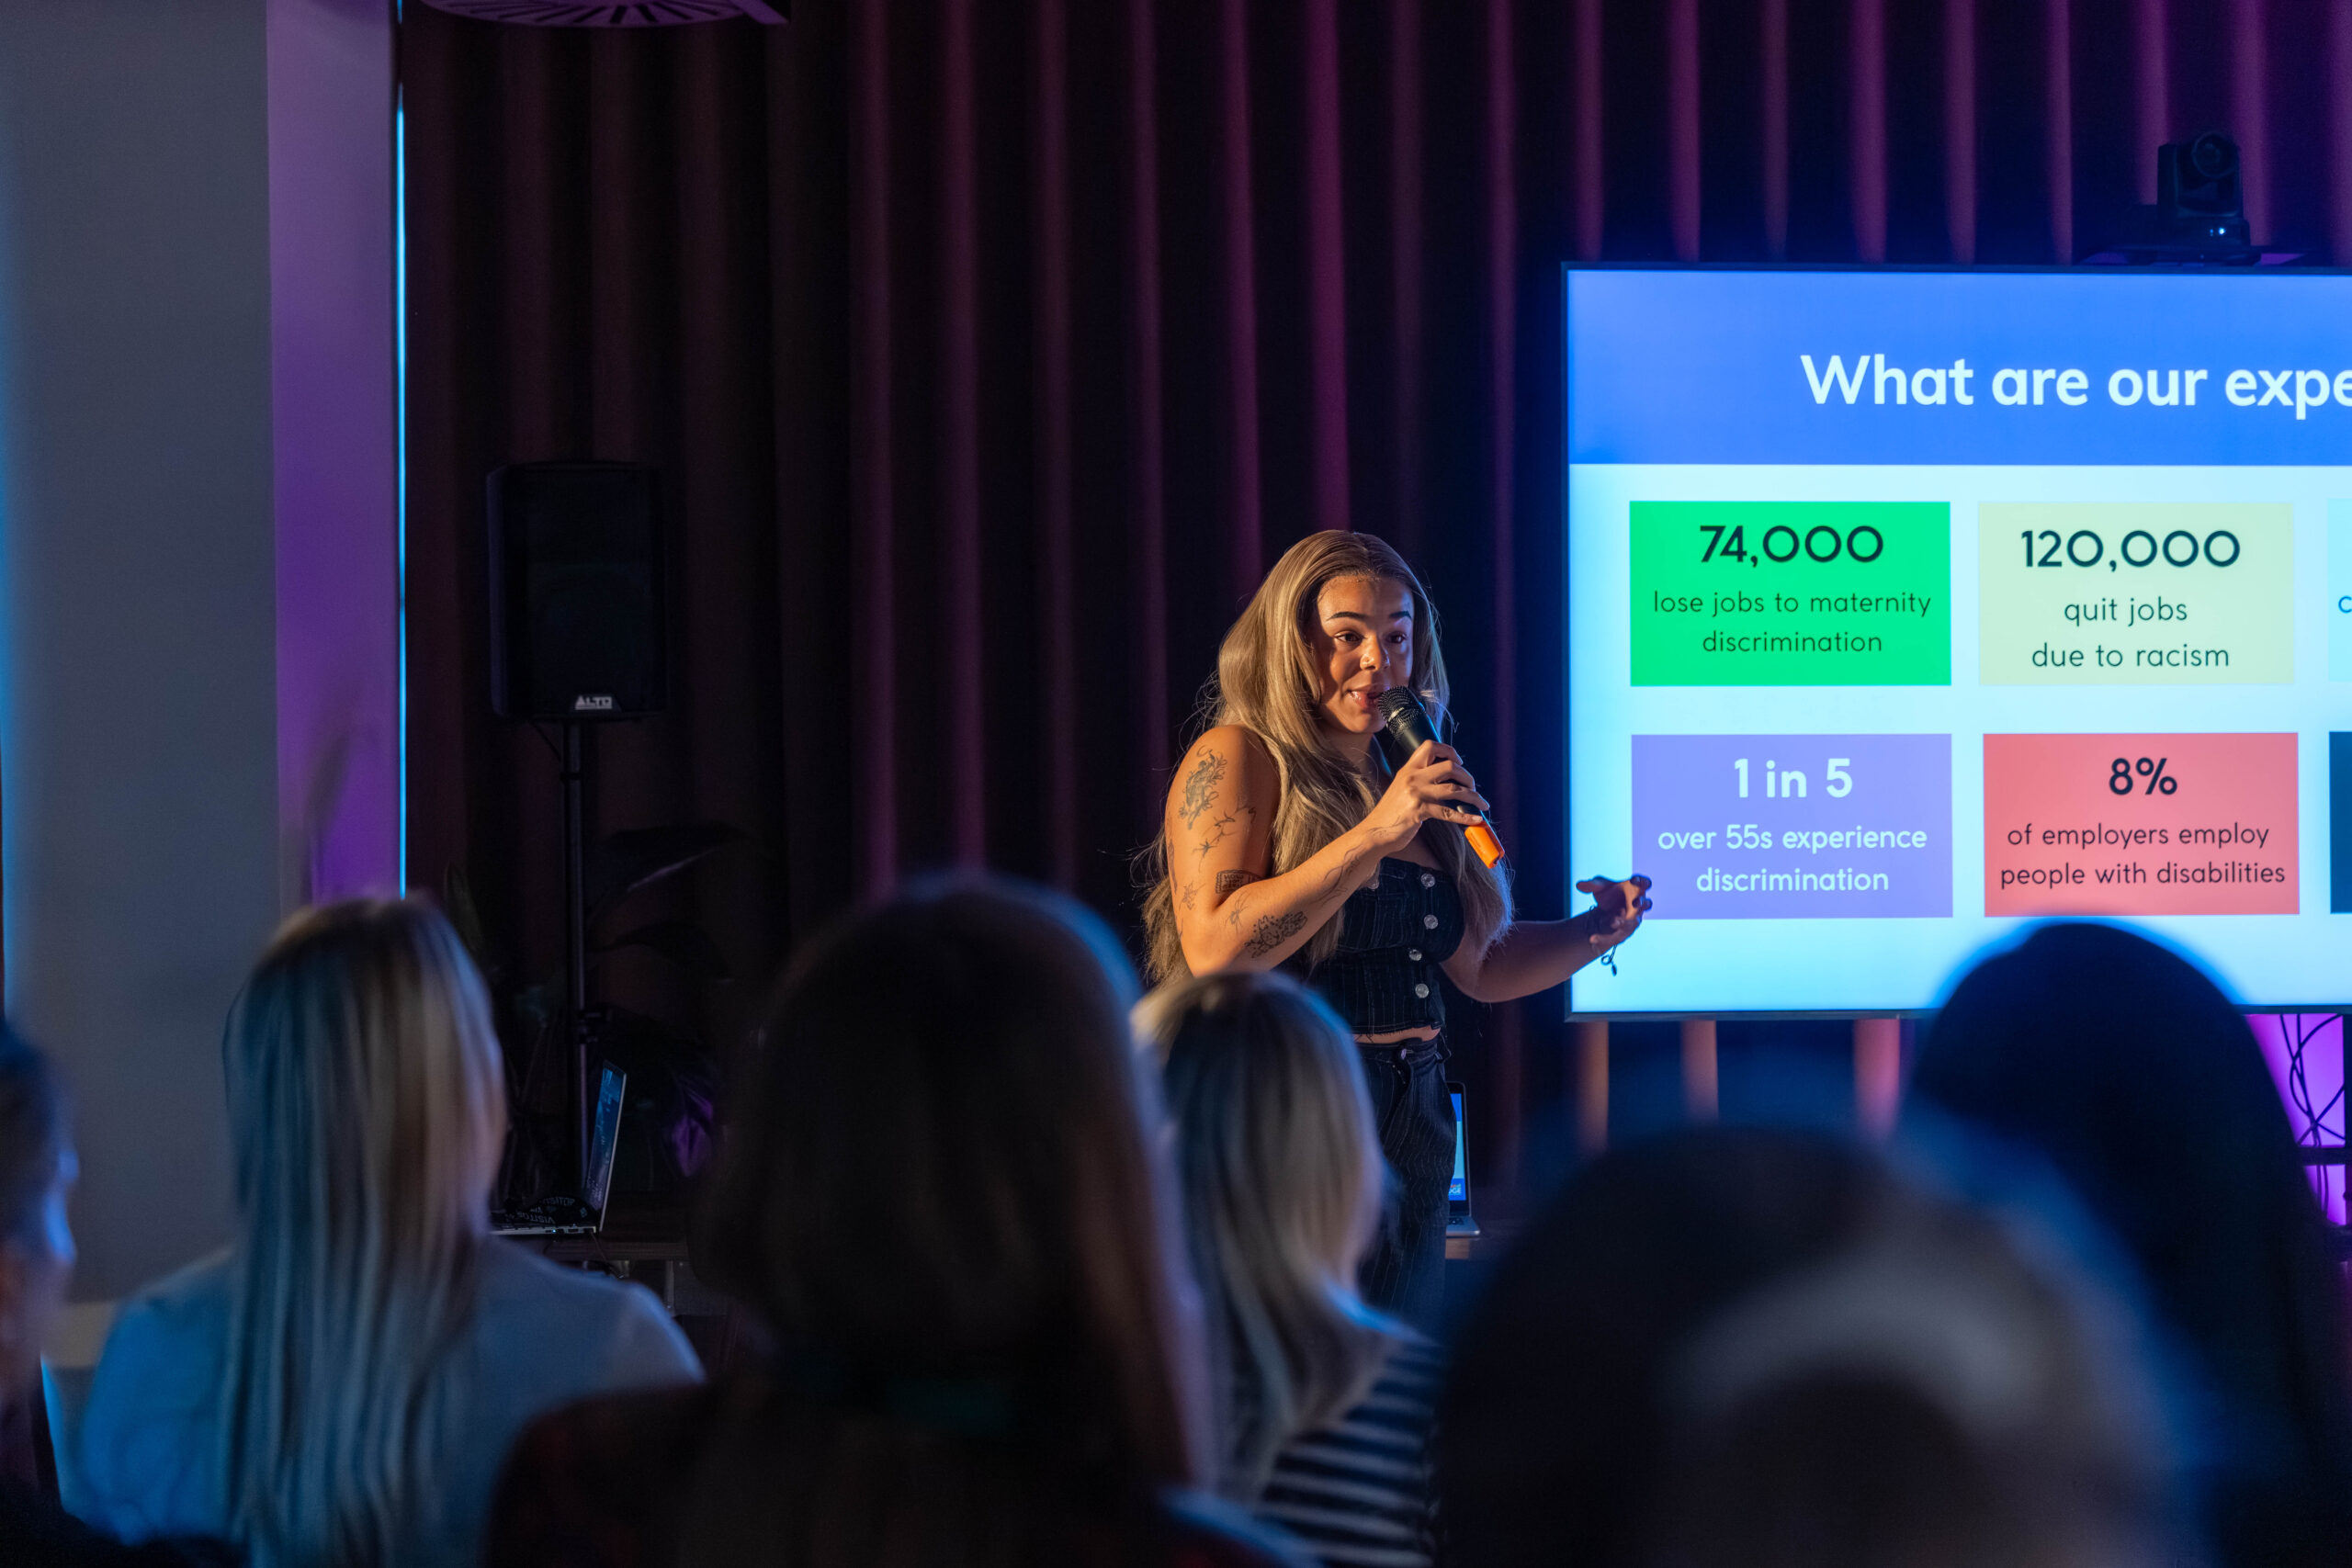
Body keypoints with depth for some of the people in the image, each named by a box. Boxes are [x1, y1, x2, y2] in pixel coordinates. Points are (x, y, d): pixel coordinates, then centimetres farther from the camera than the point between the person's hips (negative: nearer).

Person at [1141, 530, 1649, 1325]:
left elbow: (1478, 966, 23)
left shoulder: (1407, 780, 15)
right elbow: (1213, 948, -20)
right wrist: (1375, 835, -20)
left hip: (1413, 1139, 7)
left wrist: (1593, 931, 5)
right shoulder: (1236, 761, -5)